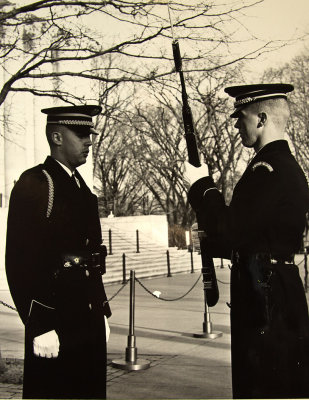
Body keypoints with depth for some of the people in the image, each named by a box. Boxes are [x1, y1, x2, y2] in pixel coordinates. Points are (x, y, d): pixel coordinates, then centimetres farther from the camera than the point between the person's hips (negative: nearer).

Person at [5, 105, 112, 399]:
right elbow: (19, 261, -15)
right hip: (53, 323, -8)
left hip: (89, 323, 8)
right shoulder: (33, 184, -9)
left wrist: (101, 313, 18)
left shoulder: (82, 189, 16)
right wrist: (40, 328, -18)